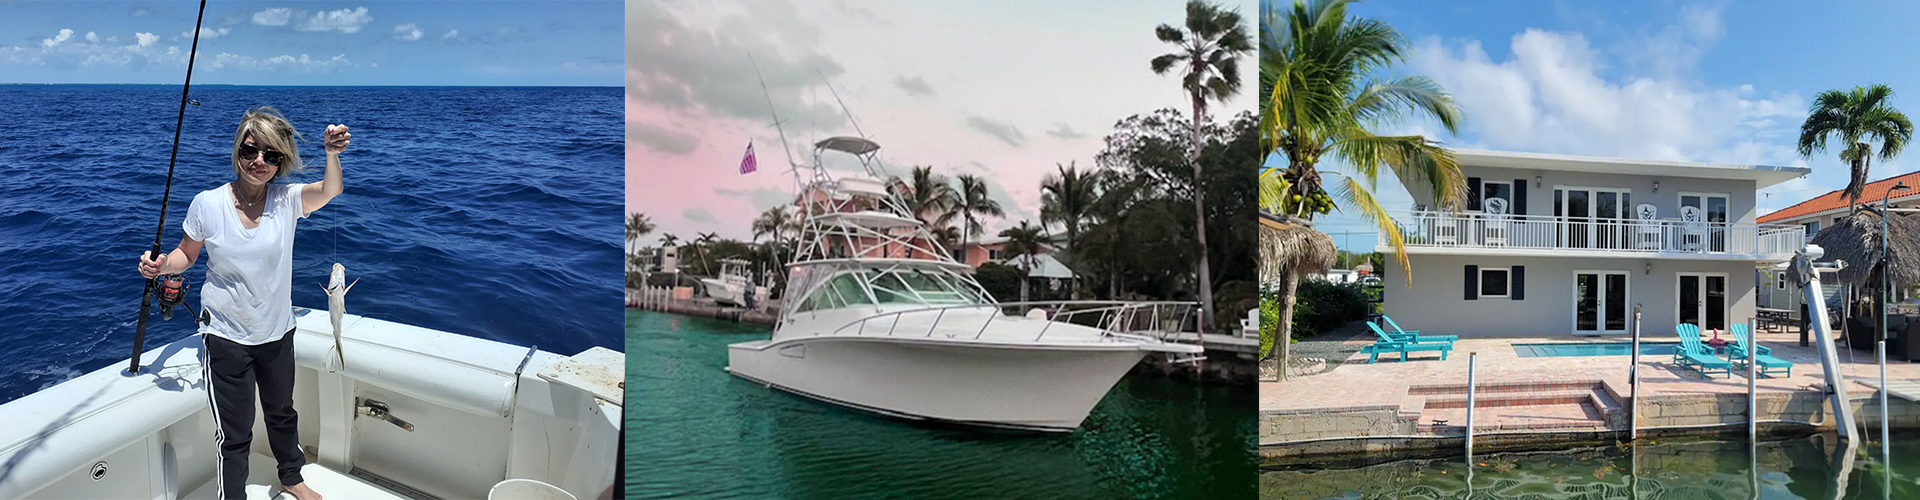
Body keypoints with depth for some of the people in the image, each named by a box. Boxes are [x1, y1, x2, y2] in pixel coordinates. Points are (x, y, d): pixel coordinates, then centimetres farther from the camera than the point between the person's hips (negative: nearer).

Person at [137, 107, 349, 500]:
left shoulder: (287, 200, -10)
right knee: (234, 433, 3)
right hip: (226, 337, -2)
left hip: (277, 332, 2)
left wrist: (332, 153, -43)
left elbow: (330, 191, -27)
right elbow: (186, 255, 2)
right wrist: (161, 265, -19)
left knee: (282, 413, 24)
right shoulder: (208, 204, -11)